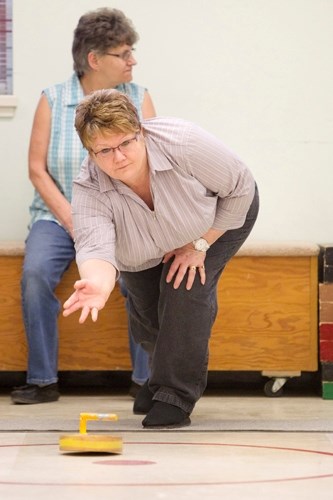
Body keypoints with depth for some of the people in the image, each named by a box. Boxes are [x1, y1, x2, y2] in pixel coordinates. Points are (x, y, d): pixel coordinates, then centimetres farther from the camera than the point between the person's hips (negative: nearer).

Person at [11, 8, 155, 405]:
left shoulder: (139, 99, 4)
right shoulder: (52, 101, 1)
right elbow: (38, 170, -2)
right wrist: (73, 222, -12)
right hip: (59, 215, 0)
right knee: (35, 271, -29)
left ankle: (147, 378, -19)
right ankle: (43, 381, -20)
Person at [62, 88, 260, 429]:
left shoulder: (182, 143, -39)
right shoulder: (89, 190, -33)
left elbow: (241, 187, -25)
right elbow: (95, 246, -48)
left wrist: (199, 244, -22)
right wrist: (99, 281, -71)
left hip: (225, 212, -3)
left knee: (186, 287, -22)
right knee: (145, 309, 0)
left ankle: (177, 395, -11)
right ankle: (162, 375, 33)